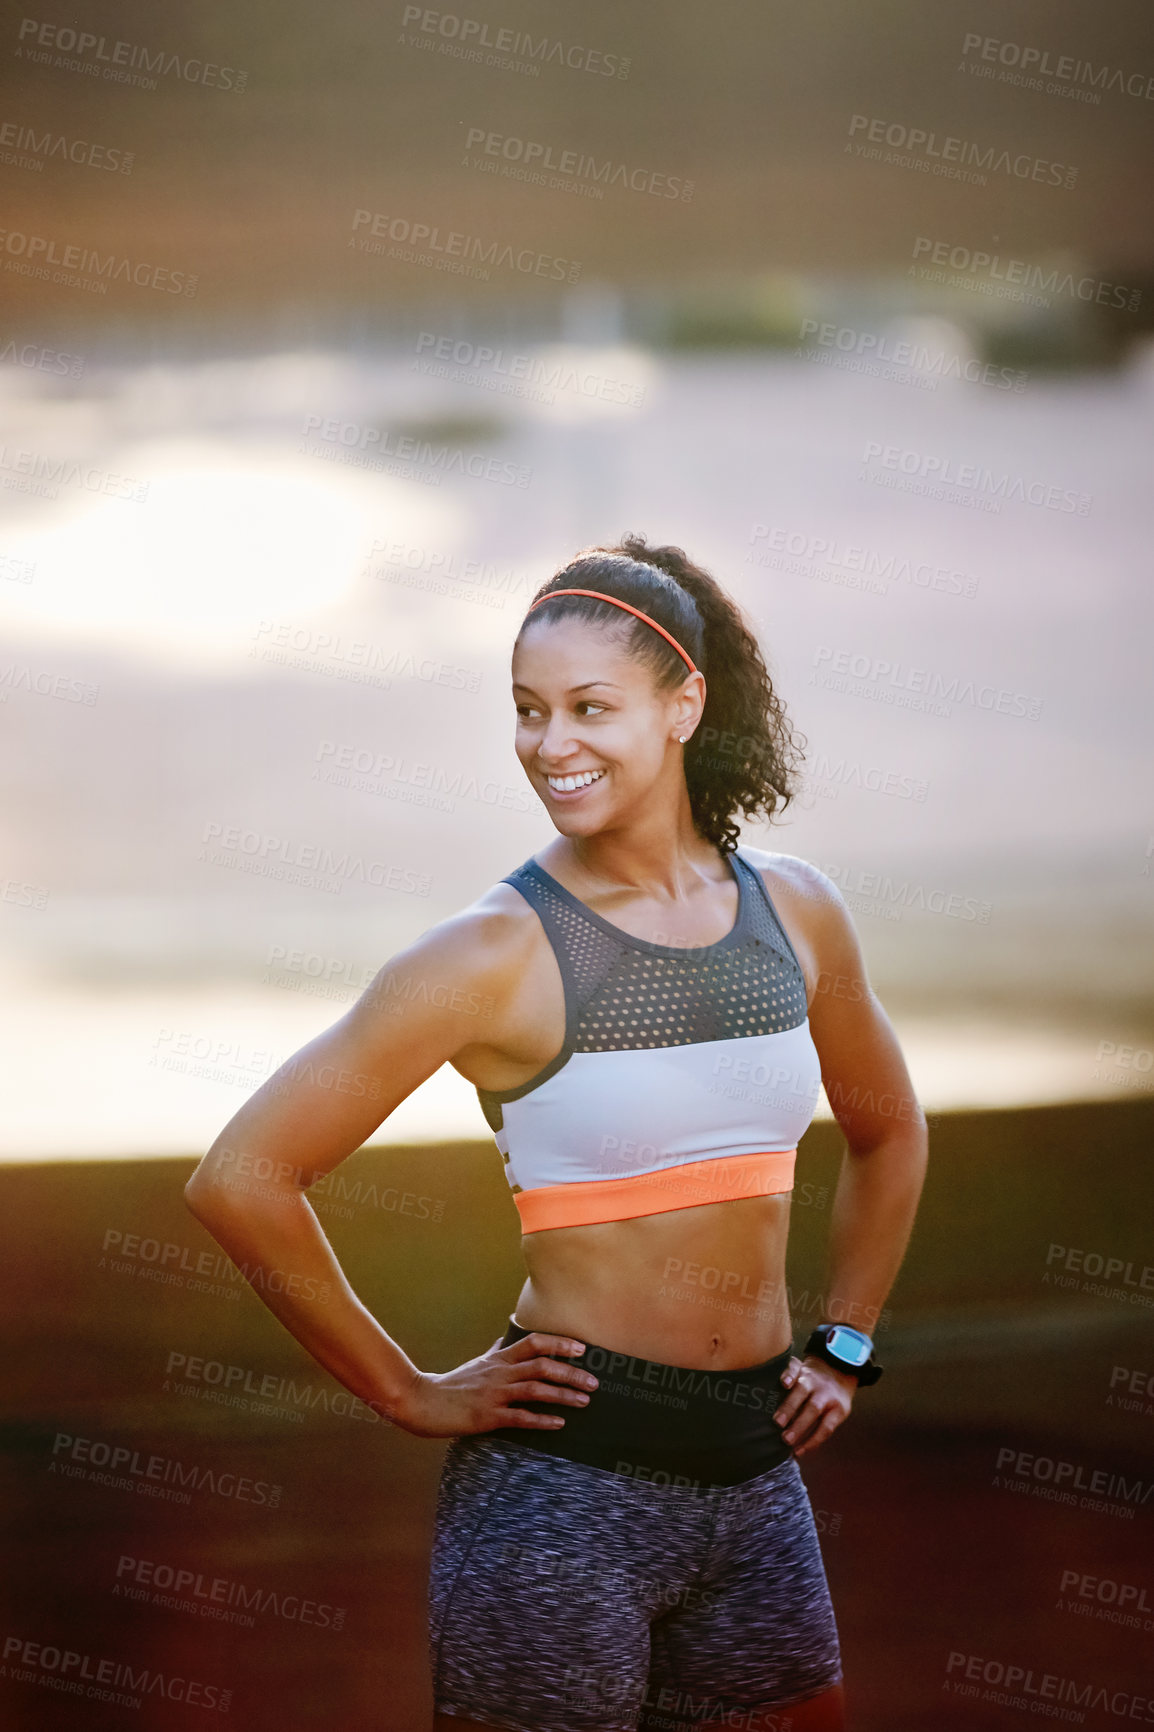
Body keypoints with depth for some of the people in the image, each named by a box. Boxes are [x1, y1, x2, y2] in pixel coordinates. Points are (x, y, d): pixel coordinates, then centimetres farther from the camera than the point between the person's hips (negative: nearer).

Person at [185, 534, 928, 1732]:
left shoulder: (792, 913, 5)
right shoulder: (500, 952, -9)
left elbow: (886, 1135, 25)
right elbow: (239, 1181, -12)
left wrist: (843, 1349, 16)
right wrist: (408, 1395, -6)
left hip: (754, 1475, 5)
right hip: (563, 1483, -5)